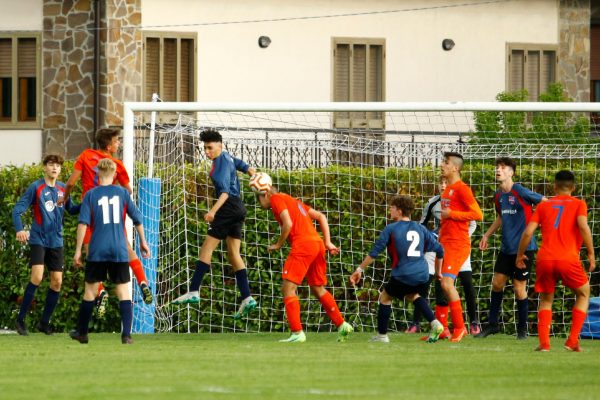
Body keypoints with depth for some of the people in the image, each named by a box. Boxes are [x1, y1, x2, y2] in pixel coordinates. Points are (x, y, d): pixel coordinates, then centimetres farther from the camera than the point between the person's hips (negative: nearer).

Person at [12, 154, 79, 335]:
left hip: (56, 241, 5)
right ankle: (20, 319, -9)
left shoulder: (63, 189, 7)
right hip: (38, 239, -5)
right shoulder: (36, 187, -7)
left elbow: (71, 210, 17)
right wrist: (19, 230, -26)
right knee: (37, 277, -19)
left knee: (57, 281, 2)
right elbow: (17, 209, -10)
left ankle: (44, 322, 15)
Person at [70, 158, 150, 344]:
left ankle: (81, 332, 20)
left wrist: (78, 250, -3)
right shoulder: (122, 193, 5)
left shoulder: (91, 195, 1)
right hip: (119, 251, 0)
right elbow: (137, 219, 6)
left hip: (97, 251, 0)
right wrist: (143, 242, 19)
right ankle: (126, 335, -7)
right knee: (123, 291, 2)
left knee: (90, 290, 11)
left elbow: (83, 223, -6)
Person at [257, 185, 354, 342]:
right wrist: (327, 242, 17)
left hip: (302, 244, -9)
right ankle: (342, 325, 21)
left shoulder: (276, 199, 4)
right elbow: (321, 216, 24)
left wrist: (278, 245, 2)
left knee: (288, 288, -7)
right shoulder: (294, 201, 28)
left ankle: (297, 333, -15)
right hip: (317, 243, 9)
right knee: (318, 289, 20)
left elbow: (288, 224, -11)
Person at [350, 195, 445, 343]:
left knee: (385, 297, 18)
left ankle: (382, 335, 19)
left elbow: (374, 252, -2)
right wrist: (438, 271, 26)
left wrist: (359, 269, 6)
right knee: (412, 295, 32)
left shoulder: (390, 229, -1)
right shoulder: (420, 229, 12)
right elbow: (439, 249, 13)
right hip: (423, 275, 5)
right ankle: (434, 324, 14)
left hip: (403, 276, -5)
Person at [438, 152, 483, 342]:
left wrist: (451, 214, -15)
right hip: (445, 243, 9)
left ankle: (460, 327, -8)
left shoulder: (461, 189, -11)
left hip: (458, 244, -9)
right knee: (439, 283, 7)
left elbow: (478, 214, -17)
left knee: (447, 282, -16)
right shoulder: (447, 189, 17)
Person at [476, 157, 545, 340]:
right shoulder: (498, 196, 7)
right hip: (506, 248, 7)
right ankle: (492, 324, 20)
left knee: (519, 287, -2)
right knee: (497, 282, 7)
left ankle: (522, 329, 11)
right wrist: (487, 235, 23)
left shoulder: (520, 192, -15)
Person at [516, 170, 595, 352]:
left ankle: (544, 342, -1)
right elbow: (583, 226, -9)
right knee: (583, 294, 20)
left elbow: (528, 232, 8)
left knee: (546, 300, 18)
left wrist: (520, 255, 20)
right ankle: (573, 341, 7)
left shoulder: (543, 206, 15)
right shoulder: (578, 204, 9)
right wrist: (591, 253, -4)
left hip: (544, 260, 2)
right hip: (568, 260, -2)